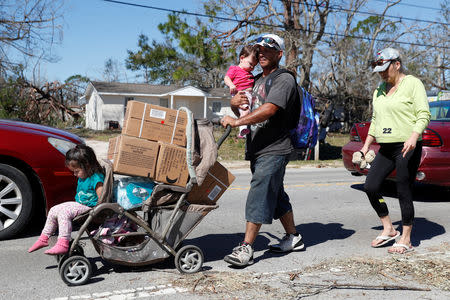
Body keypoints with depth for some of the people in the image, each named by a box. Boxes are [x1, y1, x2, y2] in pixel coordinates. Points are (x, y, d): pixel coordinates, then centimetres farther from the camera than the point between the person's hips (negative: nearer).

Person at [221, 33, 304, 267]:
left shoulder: (284, 79, -8)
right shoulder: (257, 81, 20)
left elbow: (269, 110, -23)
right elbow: (245, 112, 22)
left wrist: (237, 122, -28)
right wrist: (234, 104, -1)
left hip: (274, 150, -9)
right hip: (257, 150, 9)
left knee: (259, 196, -13)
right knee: (276, 195, 15)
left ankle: (246, 248, -12)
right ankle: (293, 238, 27)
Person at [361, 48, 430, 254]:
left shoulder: (412, 84, -4)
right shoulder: (380, 89, 18)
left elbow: (424, 115, -11)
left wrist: (414, 137, -26)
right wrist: (366, 145, 20)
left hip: (407, 147, -7)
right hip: (386, 148, 7)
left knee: (404, 193, -4)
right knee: (370, 187, -2)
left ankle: (406, 240, 8)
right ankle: (389, 230, 14)